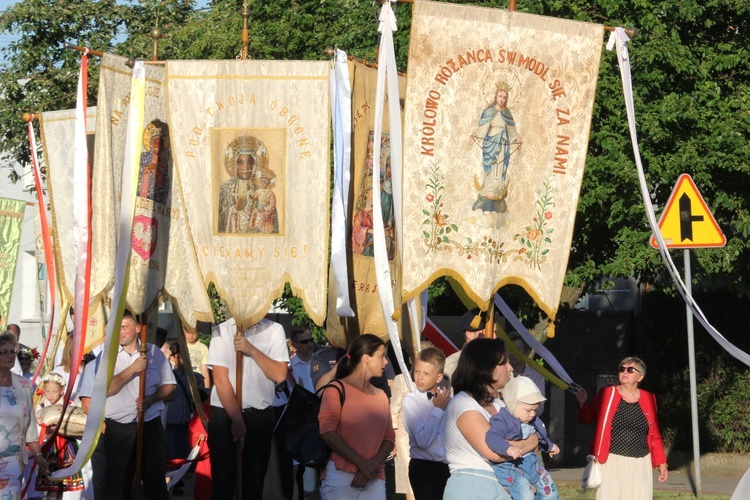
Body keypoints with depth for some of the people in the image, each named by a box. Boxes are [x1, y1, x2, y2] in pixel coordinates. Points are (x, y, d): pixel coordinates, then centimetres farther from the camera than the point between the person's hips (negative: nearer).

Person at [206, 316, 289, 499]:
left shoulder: (274, 330, 1)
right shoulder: (221, 331, -3)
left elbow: (280, 375, -7)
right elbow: (221, 380, -8)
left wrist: (252, 350, -18)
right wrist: (237, 421, -11)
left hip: (261, 416, 1)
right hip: (224, 414, -1)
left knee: (254, 482, 6)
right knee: (223, 480, -1)